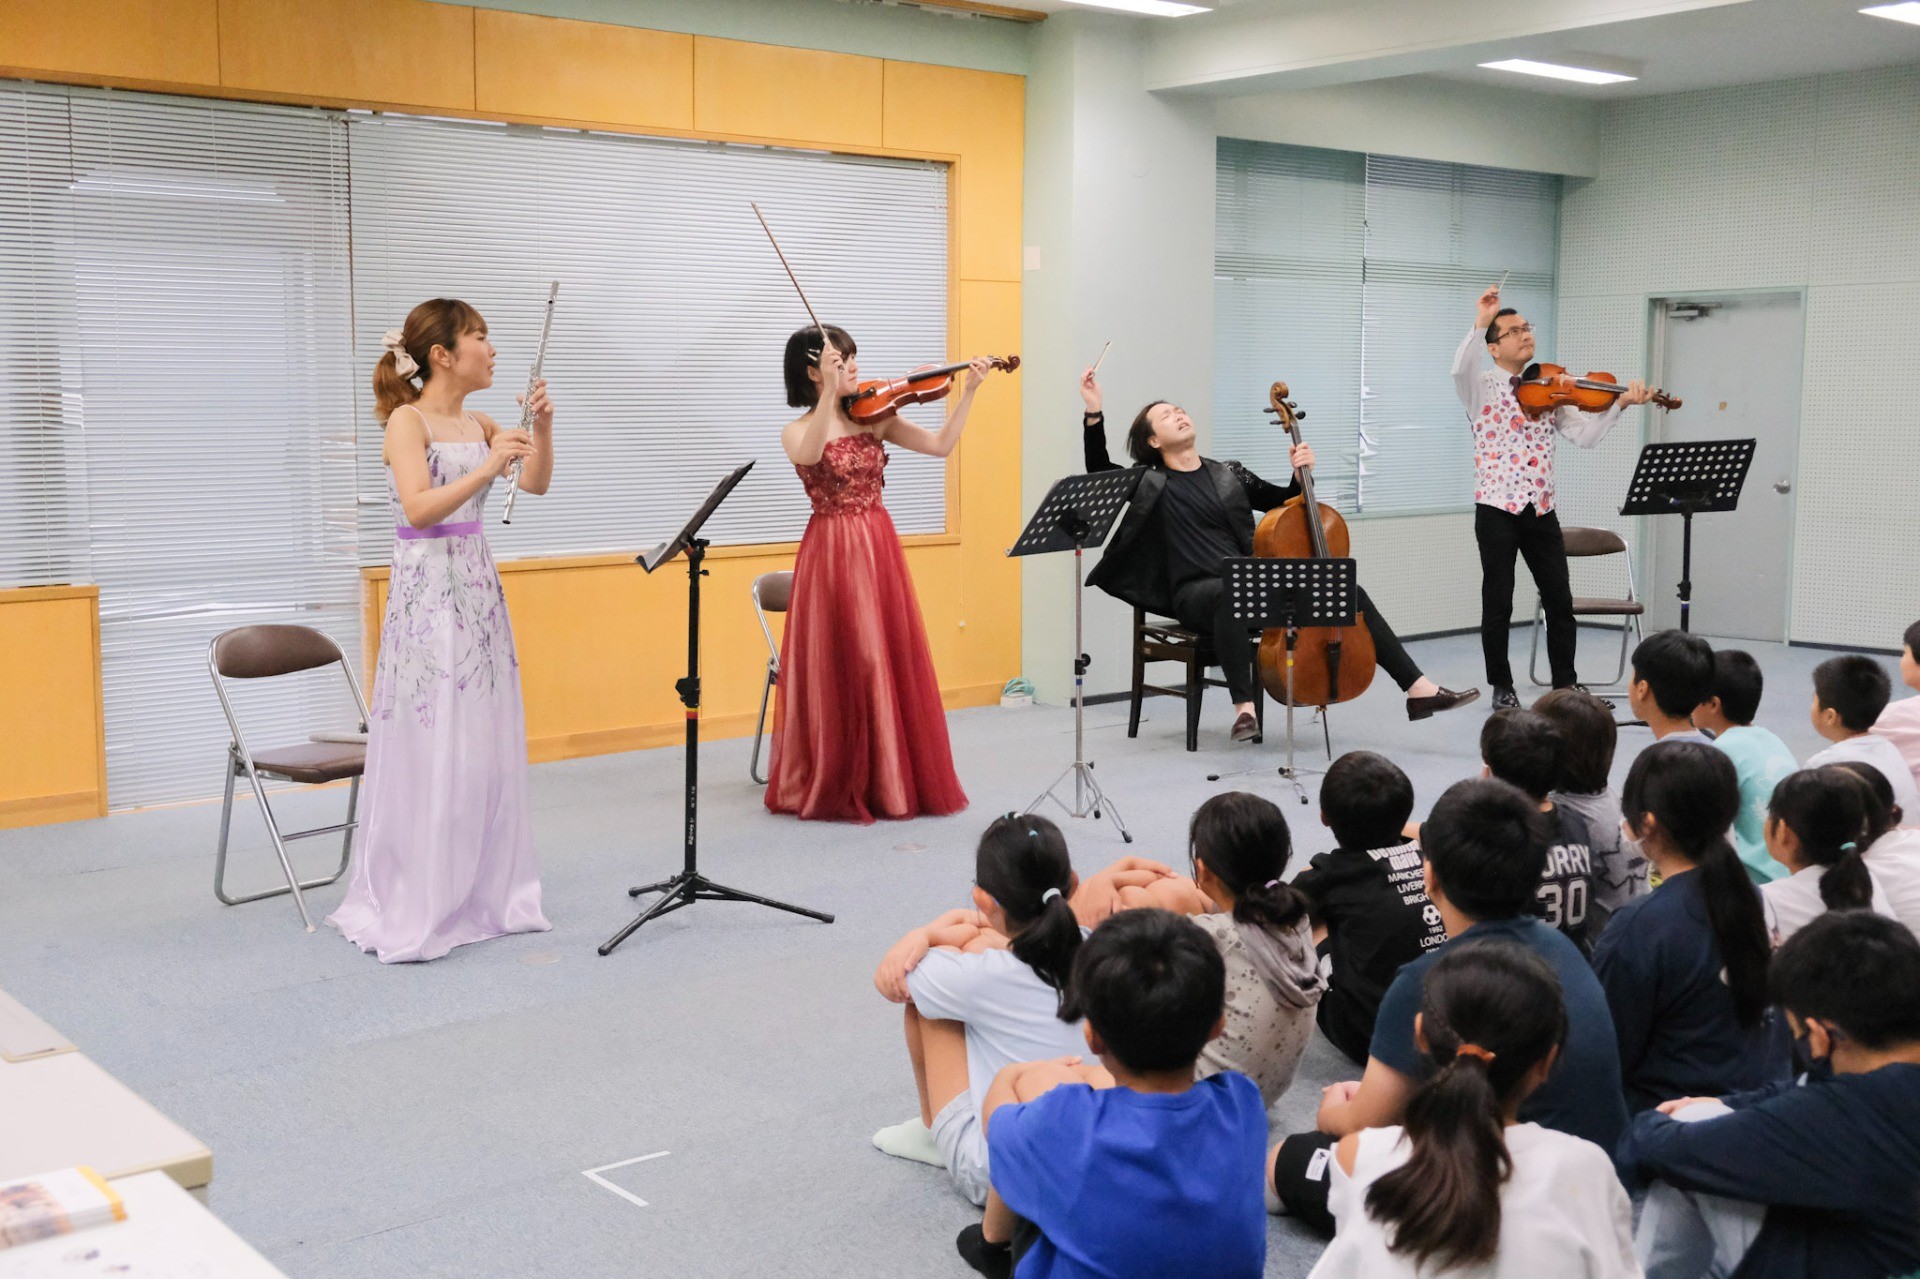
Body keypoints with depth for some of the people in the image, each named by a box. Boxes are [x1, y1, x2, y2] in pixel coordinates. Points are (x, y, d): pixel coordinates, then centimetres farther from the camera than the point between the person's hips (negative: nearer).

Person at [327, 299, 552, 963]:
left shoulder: (479, 424, 11)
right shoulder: (407, 421, -9)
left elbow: (537, 483, 8)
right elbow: (419, 508, -22)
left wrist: (541, 426, -7)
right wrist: (486, 468, -30)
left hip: (478, 589, 7)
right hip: (426, 593, -7)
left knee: (487, 749, 9)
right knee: (427, 753, -4)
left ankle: (481, 895, 20)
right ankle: (409, 913, 6)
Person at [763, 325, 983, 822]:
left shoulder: (874, 417, 8)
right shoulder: (797, 431, -2)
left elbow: (940, 445, 2)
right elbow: (809, 455, -27)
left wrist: (968, 391, -6)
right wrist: (830, 393, -36)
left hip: (881, 549, 4)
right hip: (832, 555, -4)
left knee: (891, 663, 6)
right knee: (839, 668, -1)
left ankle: (890, 780, 17)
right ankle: (834, 786, 10)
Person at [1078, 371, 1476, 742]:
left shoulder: (1230, 474, 18)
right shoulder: (1152, 484, 5)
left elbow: (1287, 505, 23)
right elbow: (1098, 470, -8)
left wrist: (1300, 475, 3)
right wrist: (1095, 413, -18)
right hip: (1198, 593, -5)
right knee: (1231, 592, -42)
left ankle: (1418, 689, -4)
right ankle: (1244, 707, -40)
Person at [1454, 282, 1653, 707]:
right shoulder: (1481, 387, 0)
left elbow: (1585, 435, 2)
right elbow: (1461, 368, -24)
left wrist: (1619, 404, -11)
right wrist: (1480, 324, -32)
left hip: (1541, 508, 4)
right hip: (1496, 508, -4)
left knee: (1560, 600, 5)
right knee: (1498, 603, 2)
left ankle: (1566, 683, 18)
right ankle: (1502, 687, 15)